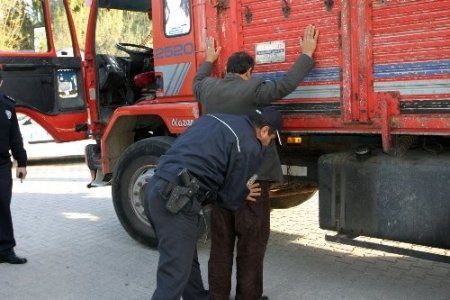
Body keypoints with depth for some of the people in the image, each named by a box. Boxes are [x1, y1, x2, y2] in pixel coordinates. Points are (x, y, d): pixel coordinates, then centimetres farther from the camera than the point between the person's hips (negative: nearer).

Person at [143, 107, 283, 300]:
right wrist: (244, 194, 24)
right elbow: (229, 197, 1)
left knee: (186, 257, 25)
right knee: (174, 275, -1)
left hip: (157, 188, 9)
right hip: (175, 199, -9)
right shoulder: (250, 148, -4)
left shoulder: (215, 118, 20)